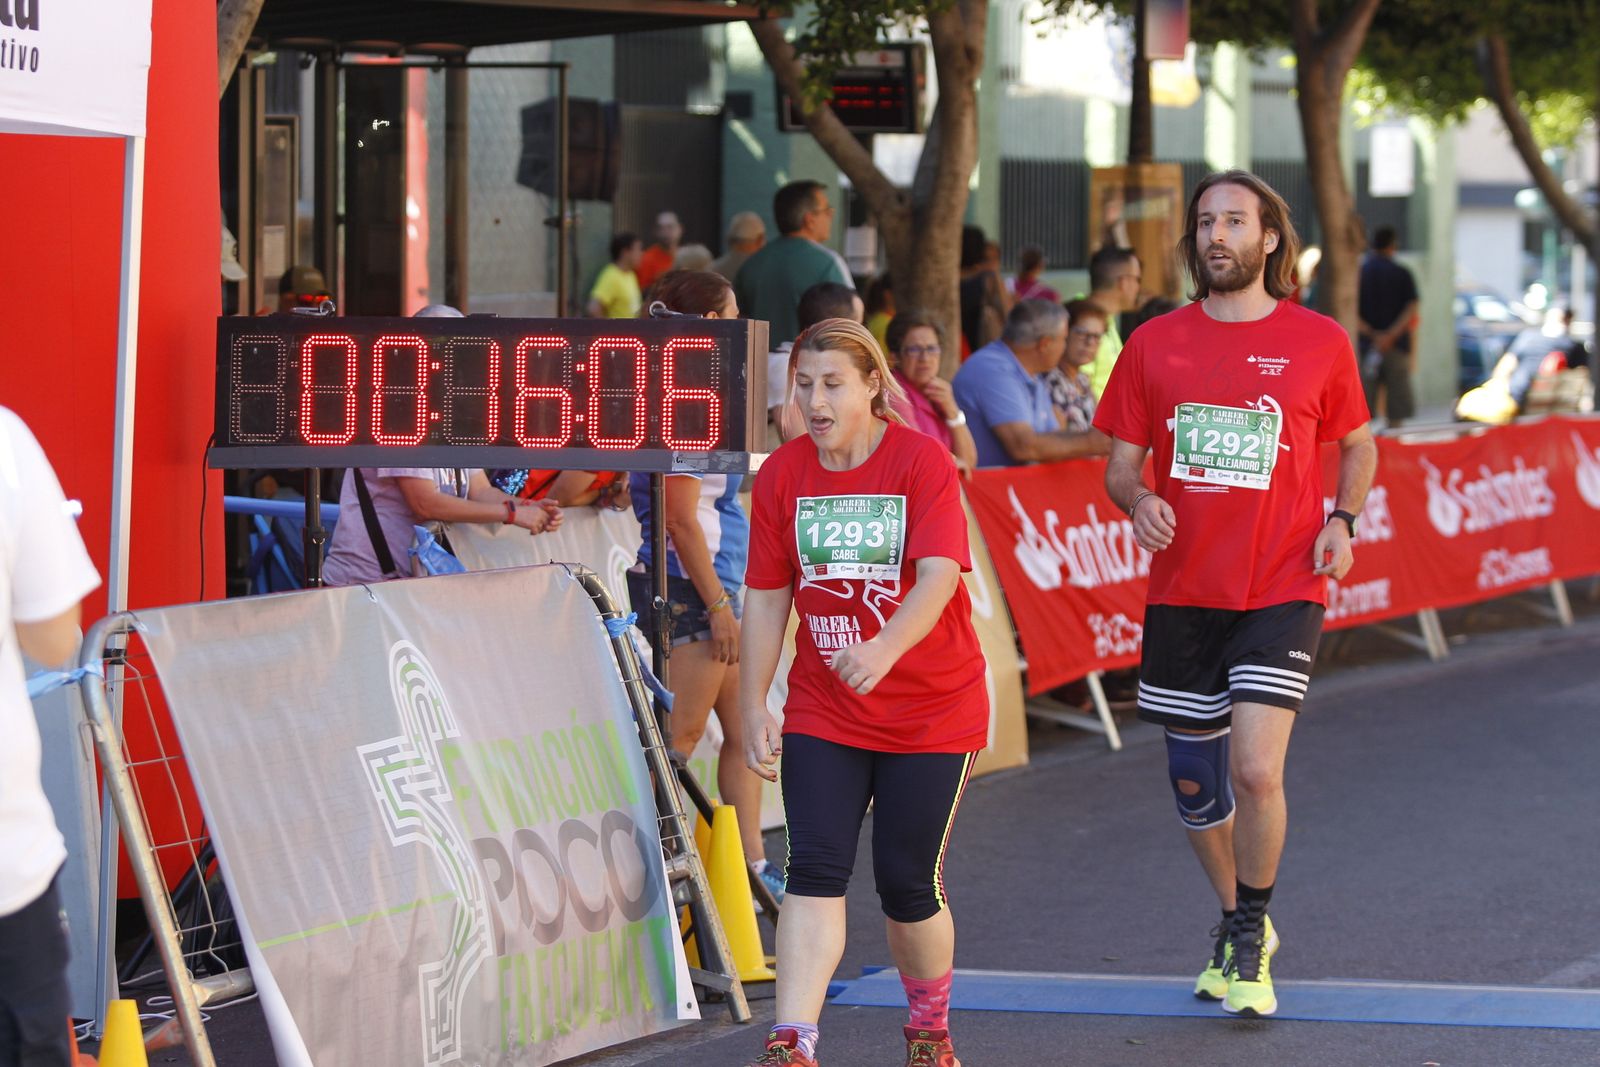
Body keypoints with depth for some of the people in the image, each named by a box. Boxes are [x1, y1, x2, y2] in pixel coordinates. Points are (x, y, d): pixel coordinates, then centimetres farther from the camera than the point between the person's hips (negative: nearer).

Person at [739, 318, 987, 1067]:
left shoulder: (921, 460, -12)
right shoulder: (782, 475, 0)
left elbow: (939, 574, -26)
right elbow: (766, 597, 4)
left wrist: (885, 649, -43)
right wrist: (753, 706, -3)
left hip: (932, 715, -3)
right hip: (822, 715, 3)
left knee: (907, 883, 2)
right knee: (816, 870, -12)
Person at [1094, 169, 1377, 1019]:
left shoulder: (1319, 342, 1)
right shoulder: (1155, 344, 5)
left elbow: (1357, 444, 15)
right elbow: (1120, 463, 9)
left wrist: (1343, 521, -3)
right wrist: (1137, 501, -14)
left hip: (1281, 590, -3)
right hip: (1182, 591, 3)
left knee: (1255, 772, -16)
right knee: (1195, 784, 11)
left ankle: (1250, 935, 5)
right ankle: (1236, 925, 35)